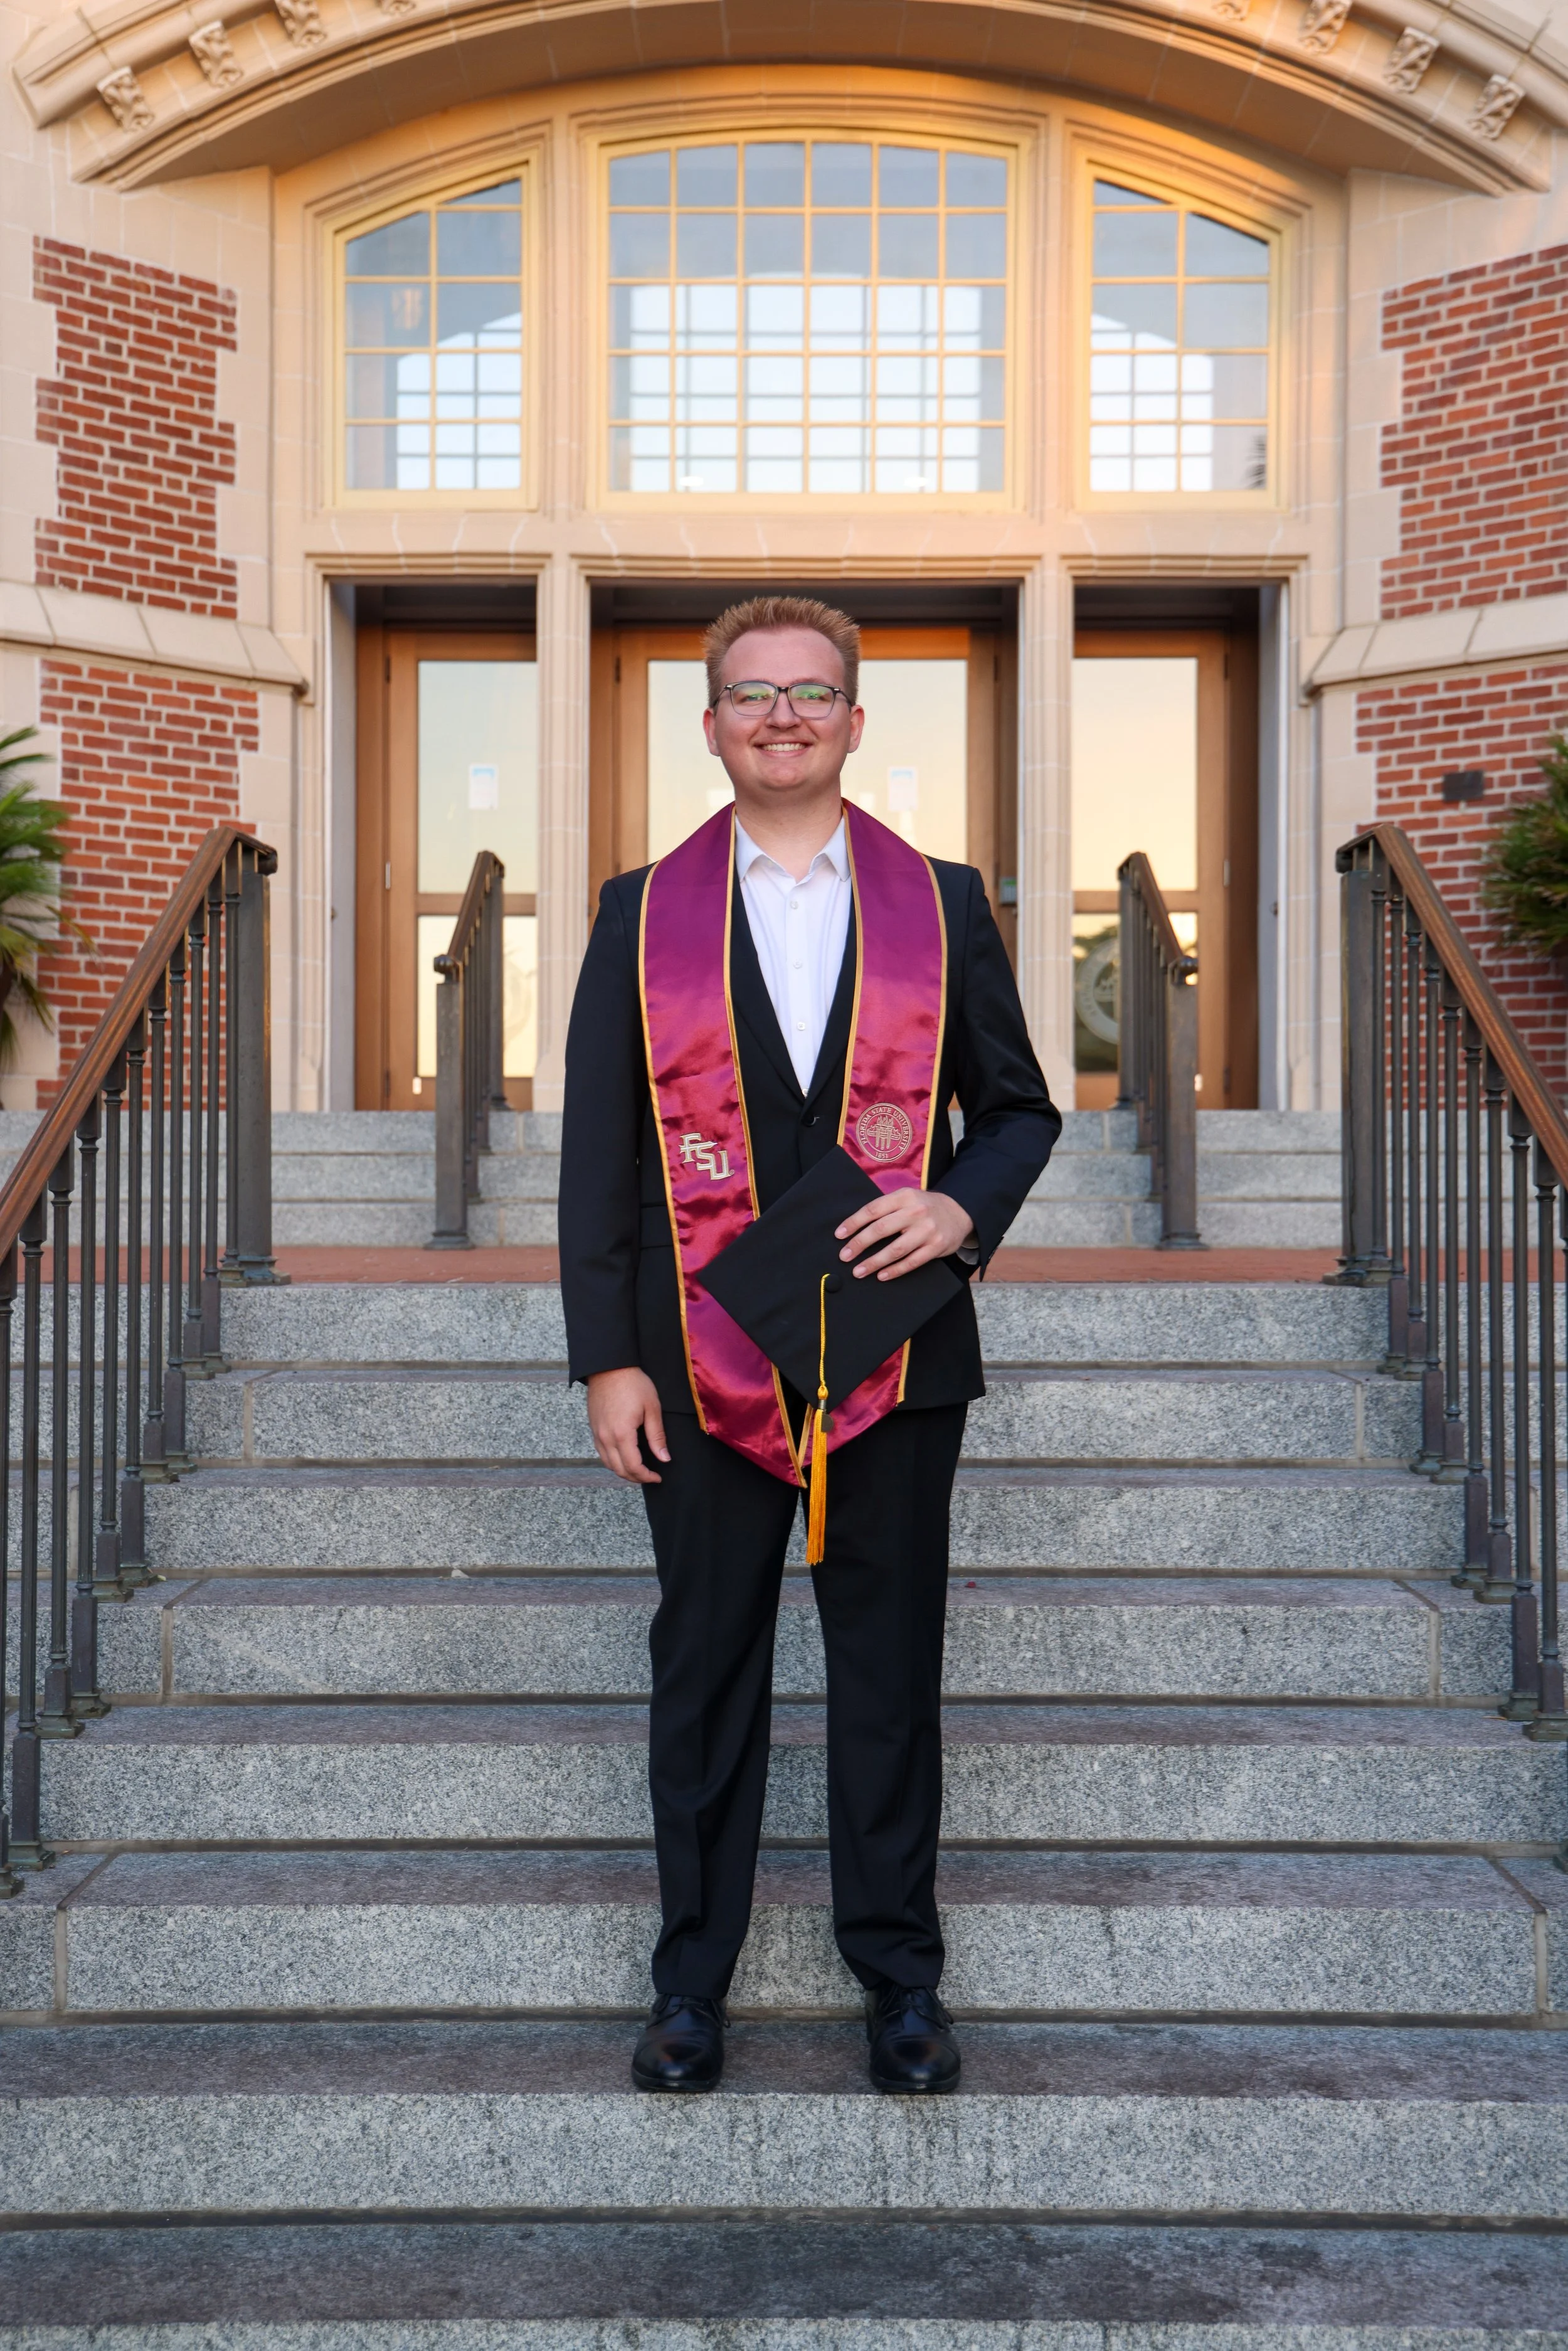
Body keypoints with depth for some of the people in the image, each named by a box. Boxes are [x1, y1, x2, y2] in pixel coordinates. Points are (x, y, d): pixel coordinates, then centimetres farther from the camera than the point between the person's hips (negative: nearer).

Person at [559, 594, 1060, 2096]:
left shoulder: (942, 905, 6)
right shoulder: (642, 914, 5)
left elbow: (1018, 1105, 11)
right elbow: (596, 1152, 3)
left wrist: (962, 1207, -11)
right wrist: (606, 1359, -3)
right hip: (704, 1364, 0)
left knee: (890, 1668, 9)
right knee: (703, 1669, 9)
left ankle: (898, 1971, 26)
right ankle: (692, 1979, 25)